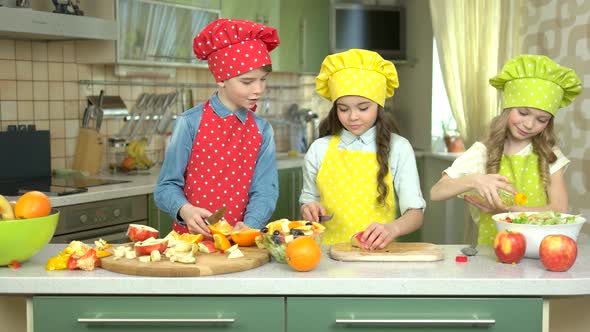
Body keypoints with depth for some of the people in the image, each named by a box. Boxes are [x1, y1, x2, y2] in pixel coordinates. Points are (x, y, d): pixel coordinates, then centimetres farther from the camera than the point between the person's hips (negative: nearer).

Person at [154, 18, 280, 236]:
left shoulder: (262, 130, 6)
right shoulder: (190, 123, -3)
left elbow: (264, 190, 1)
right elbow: (167, 186, -1)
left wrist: (249, 225, -17)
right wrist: (185, 210, -21)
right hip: (191, 238, -2)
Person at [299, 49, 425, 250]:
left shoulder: (397, 148, 3)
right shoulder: (319, 150, 7)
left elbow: (415, 213, -1)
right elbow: (308, 199, 19)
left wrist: (393, 228, -21)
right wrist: (309, 210, -4)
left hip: (378, 251, -3)